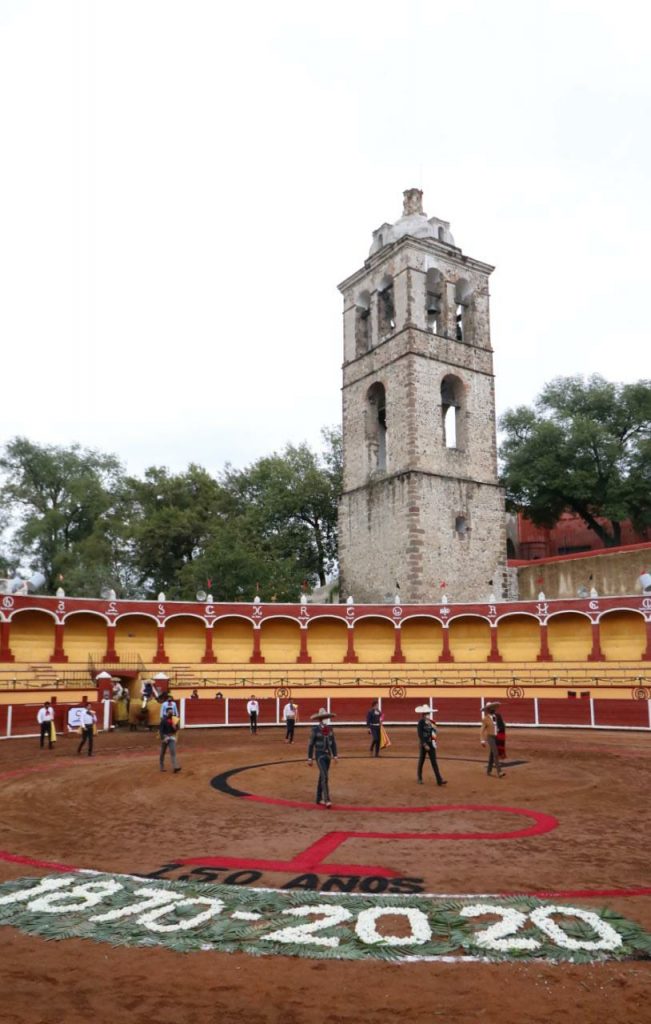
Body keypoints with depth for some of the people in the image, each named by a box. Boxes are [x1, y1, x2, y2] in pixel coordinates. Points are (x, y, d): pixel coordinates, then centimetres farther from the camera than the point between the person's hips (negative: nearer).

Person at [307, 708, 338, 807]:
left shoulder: (330, 728, 2)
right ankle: (327, 800, -16)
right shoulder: (315, 729, -13)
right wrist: (310, 758, -7)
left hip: (328, 755, 5)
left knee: (322, 777, 13)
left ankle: (319, 798, 24)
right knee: (325, 777, -16)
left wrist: (335, 755, 6)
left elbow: (333, 743, 9)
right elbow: (311, 744, -8)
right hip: (319, 755, -5)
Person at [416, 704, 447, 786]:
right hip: (423, 744, -5)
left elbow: (434, 732, 10)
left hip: (431, 744, 5)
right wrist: (425, 744, -18)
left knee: (434, 762, 1)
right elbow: (420, 735, -15)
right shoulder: (421, 722, -11)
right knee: (421, 761, 9)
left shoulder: (431, 722, 6)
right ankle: (419, 778, 26)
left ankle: (439, 780, -3)